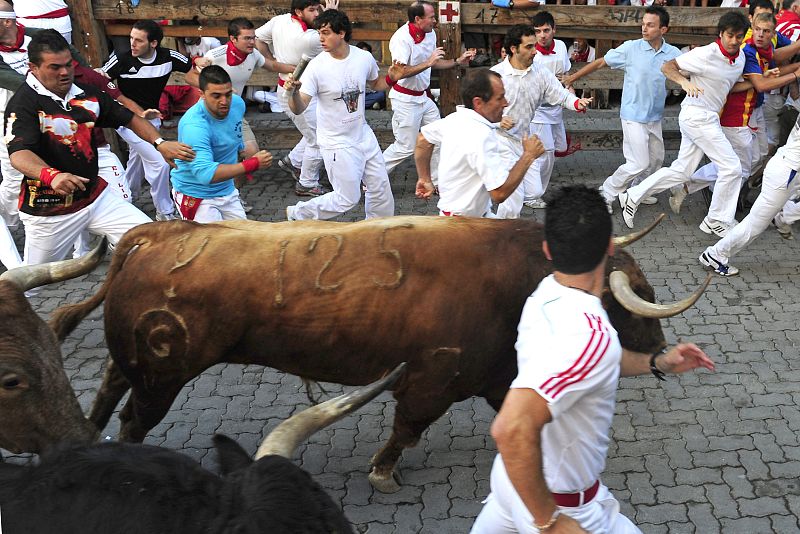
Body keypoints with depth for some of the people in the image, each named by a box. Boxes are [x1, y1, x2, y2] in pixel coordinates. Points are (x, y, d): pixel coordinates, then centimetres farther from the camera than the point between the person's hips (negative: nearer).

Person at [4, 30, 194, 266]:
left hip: (96, 196, 5)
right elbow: (19, 154, -29)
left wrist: (160, 144, -4)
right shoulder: (23, 103, -15)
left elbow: (129, 118, 13)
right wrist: (51, 175, -50)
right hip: (49, 210, -5)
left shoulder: (87, 95, 4)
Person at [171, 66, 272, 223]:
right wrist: (253, 164, -36)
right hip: (196, 195, -7)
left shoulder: (237, 103, -7)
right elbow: (205, 174, -39)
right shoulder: (193, 125, -31)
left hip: (227, 190, 7)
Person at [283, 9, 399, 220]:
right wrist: (293, 93, -44)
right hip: (337, 143, -5)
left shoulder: (364, 58, -7)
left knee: (381, 189, 13)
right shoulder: (317, 66, -19)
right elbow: (299, 109, -23)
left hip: (364, 135, 5)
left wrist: (391, 78, -6)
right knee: (348, 199, 1)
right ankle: (297, 214, 19)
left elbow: (375, 84, 15)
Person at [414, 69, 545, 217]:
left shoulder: (456, 118, 0)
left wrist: (425, 179, 21)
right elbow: (499, 193, -29)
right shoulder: (482, 138, -27)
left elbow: (423, 138, 16)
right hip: (465, 221, -9)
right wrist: (528, 155, -19)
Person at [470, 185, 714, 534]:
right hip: (561, 501, -8)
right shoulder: (591, 334, -34)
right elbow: (512, 428, -43)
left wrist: (658, 362, 5)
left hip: (518, 475, 8)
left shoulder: (546, 295, -6)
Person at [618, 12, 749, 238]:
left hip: (707, 118, 9)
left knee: (681, 171, 11)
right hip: (697, 115, -9)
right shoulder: (706, 54, -16)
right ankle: (717, 221, 6)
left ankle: (633, 197, 17)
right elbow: (668, 67, -12)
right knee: (732, 167, -7)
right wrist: (684, 82, -31)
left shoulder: (740, 57, 7)